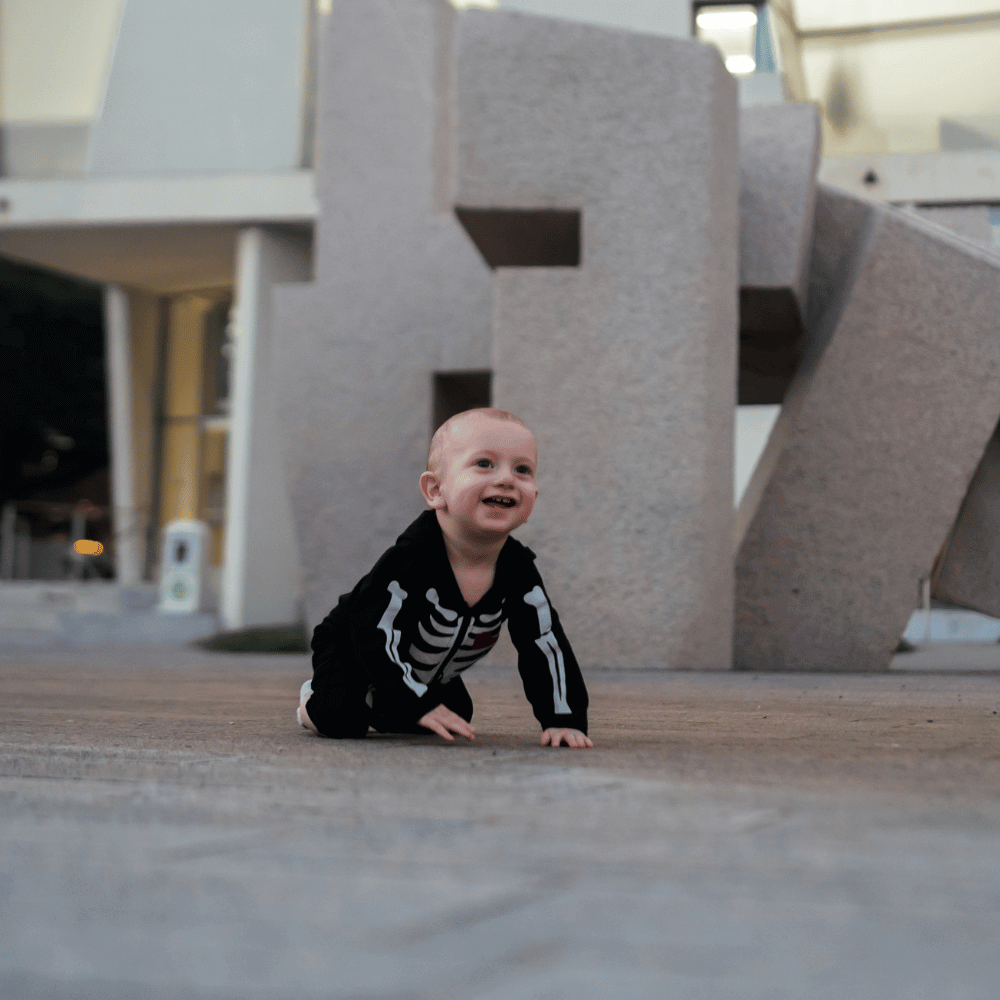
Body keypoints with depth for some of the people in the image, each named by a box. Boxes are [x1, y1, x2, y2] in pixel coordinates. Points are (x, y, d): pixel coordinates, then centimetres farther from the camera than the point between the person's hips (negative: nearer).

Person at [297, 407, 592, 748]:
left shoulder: (519, 570, -22)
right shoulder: (412, 557, -38)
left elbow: (546, 646, -15)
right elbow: (375, 632, -35)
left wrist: (564, 718, -24)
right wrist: (419, 704, -36)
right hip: (351, 649, -6)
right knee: (341, 719, -24)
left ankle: (378, 705, 33)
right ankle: (315, 697, 13)